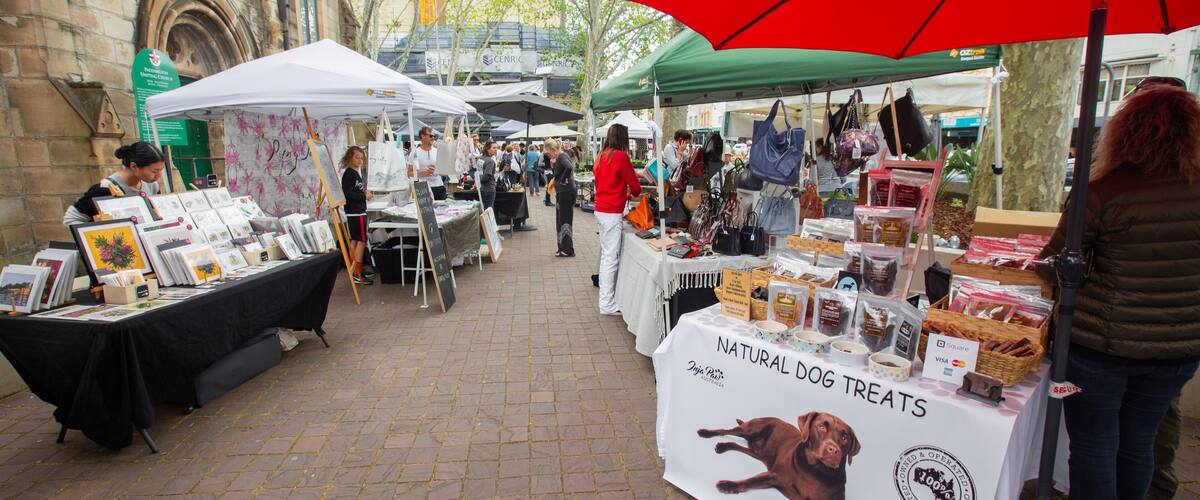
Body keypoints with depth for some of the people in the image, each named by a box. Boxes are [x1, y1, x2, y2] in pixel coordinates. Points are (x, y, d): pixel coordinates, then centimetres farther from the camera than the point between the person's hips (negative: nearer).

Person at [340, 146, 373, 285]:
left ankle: (355, 270, 22)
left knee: (355, 240, 13)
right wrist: (364, 196, -15)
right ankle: (357, 275, -8)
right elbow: (348, 194, -22)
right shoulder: (348, 174, -14)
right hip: (355, 212, -10)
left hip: (359, 211, 10)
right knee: (362, 240, -9)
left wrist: (365, 192, 3)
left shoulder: (358, 172, 14)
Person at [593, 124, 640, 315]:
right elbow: (634, 185, -4)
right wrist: (634, 192, 17)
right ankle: (607, 305, -1)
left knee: (606, 255, 16)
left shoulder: (601, 156, 12)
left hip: (600, 209, 9)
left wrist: (623, 192, 22)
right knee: (612, 258, -5)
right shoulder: (621, 156, -11)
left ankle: (606, 296, 24)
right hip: (612, 212, -9)